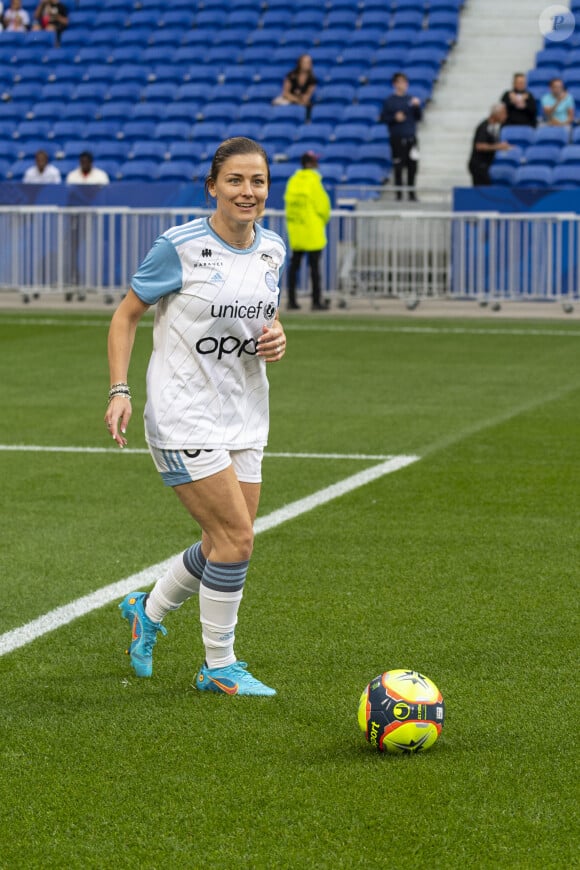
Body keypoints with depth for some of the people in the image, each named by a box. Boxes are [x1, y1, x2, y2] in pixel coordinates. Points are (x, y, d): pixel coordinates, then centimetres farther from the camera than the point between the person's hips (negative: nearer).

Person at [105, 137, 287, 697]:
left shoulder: (272, 250, 5)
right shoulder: (179, 246, -12)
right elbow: (127, 313, -3)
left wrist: (275, 338, -2)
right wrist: (119, 390, -12)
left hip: (244, 416, 7)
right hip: (183, 416, -7)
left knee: (225, 544, 10)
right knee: (236, 539, -11)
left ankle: (147, 610, 37)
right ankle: (220, 668, 5)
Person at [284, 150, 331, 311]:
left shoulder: (293, 180, 7)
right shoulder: (313, 180, -11)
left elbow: (288, 201, 8)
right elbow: (322, 203, -11)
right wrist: (324, 219, 8)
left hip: (295, 228, 6)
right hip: (313, 229, -6)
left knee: (294, 263, 11)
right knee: (314, 265, -3)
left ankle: (291, 300, 11)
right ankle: (316, 301, -4)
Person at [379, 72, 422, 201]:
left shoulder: (411, 99, 10)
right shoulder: (389, 101, 1)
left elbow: (418, 117, 10)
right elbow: (383, 118, 0)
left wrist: (417, 107, -7)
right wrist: (394, 118, -16)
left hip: (411, 137, 3)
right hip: (397, 138, -3)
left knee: (412, 165, 0)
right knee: (398, 166, -2)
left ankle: (411, 191, 9)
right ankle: (399, 192, 4)